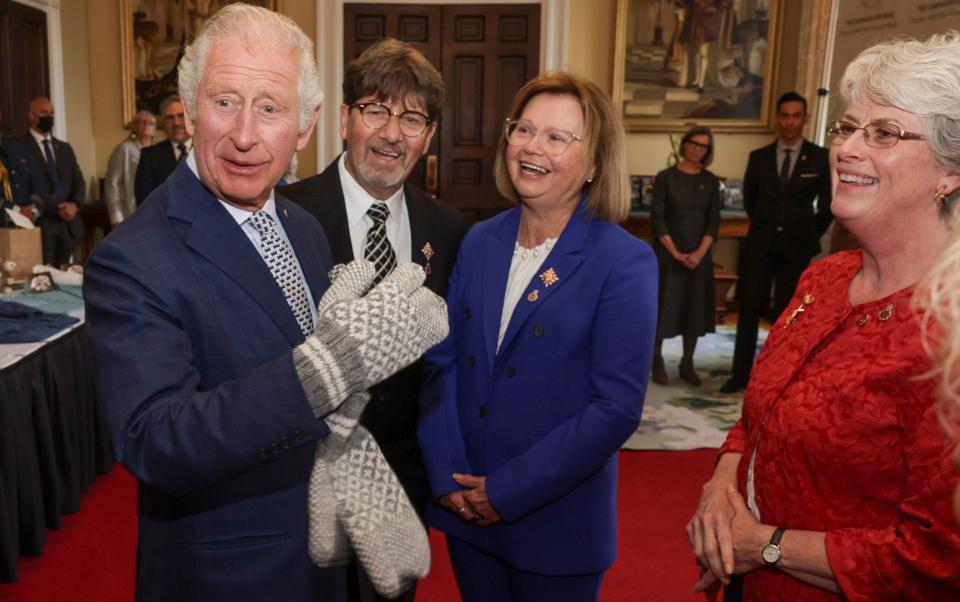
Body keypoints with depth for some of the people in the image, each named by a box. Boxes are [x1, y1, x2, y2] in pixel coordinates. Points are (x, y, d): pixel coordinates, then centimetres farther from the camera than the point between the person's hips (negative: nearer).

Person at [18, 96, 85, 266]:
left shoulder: (65, 148, 19)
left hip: (68, 223, 5)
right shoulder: (20, 147, -1)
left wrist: (75, 204, -8)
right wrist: (56, 208, -15)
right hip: (41, 223, -5)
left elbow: (78, 181, 12)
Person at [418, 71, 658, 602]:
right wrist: (447, 476, -9)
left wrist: (507, 492, -15)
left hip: (557, 525, -4)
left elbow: (617, 408, -17)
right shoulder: (478, 242, 2)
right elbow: (442, 363, 1)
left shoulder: (625, 262, -13)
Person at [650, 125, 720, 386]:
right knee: (663, 305, -1)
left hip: (699, 254, 3)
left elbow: (714, 221, 2)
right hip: (667, 253, -3)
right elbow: (656, 218, -7)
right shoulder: (666, 177, -3)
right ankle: (657, 362, 10)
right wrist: (675, 253, -13)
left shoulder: (710, 181, 6)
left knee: (695, 308, 5)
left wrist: (700, 252, -11)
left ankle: (687, 364, 14)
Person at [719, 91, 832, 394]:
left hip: (796, 247, -1)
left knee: (785, 312, 5)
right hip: (760, 244, 1)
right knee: (749, 307, -1)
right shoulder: (758, 157, 5)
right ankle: (741, 374, 5)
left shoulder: (821, 158, -1)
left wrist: (809, 235, 6)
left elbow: (827, 204, 6)